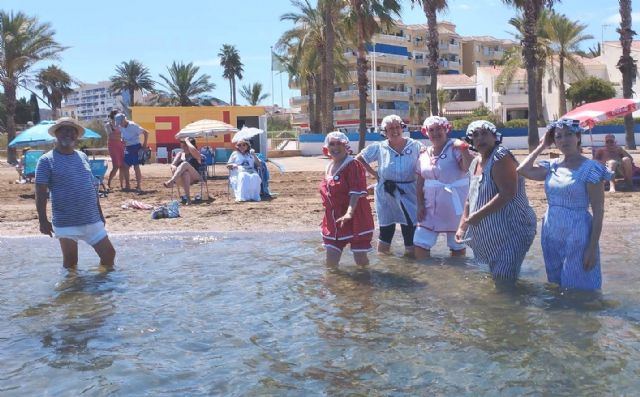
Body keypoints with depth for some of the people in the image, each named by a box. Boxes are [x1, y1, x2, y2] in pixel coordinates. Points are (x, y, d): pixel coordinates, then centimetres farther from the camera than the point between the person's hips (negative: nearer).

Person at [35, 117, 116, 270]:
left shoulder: (82, 156, 11)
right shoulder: (47, 160, -7)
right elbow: (41, 193, -11)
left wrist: (100, 212, 17)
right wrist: (43, 220, -16)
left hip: (92, 220, 5)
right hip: (66, 223, -5)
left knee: (109, 254, 9)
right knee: (70, 263, 6)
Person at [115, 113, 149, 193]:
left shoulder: (133, 126, -16)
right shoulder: (121, 127, 4)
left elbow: (146, 133, -15)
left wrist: (144, 145, -14)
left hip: (136, 147, -7)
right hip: (127, 148, 7)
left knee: (136, 167, -7)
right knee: (125, 167, 4)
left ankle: (139, 186, -2)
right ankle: (127, 185, 14)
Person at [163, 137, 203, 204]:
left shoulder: (197, 155, 8)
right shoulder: (180, 154, 22)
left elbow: (193, 150, -18)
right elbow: (173, 165, 10)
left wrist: (187, 141, -3)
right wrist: (174, 168, -15)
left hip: (195, 178, -3)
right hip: (183, 177, 3)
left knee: (185, 164, -33)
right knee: (185, 173, -38)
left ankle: (172, 181, -54)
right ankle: (188, 198, -51)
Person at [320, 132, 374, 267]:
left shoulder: (353, 165, -12)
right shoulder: (329, 167, 11)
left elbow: (356, 192, -22)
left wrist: (349, 212, -35)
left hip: (355, 219, -6)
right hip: (333, 220, 7)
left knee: (361, 260, 1)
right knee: (331, 263, 7)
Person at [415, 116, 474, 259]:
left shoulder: (454, 148, -9)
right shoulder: (425, 155, 8)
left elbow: (470, 168, -24)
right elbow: (420, 183, 12)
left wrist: (464, 150, -36)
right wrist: (420, 205, 4)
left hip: (454, 207, -5)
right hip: (431, 207, 5)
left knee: (457, 246, 8)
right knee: (420, 243, 4)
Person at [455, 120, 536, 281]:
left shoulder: (501, 157, -15)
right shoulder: (475, 163, 13)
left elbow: (508, 193, -26)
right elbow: (471, 198, 20)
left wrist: (478, 215, -23)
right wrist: (462, 227, 13)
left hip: (510, 230, -9)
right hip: (490, 233, 9)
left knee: (504, 280, -8)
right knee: (496, 277, 17)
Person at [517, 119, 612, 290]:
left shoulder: (590, 169, -11)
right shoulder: (552, 166, 6)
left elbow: (598, 212, -12)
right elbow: (523, 170, -9)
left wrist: (592, 248, -16)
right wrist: (542, 145, 0)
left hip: (576, 238, -6)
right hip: (551, 236, 6)